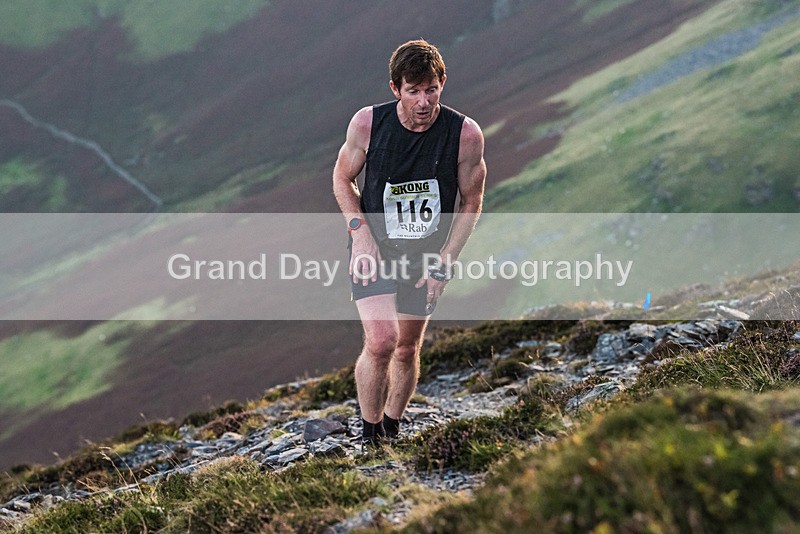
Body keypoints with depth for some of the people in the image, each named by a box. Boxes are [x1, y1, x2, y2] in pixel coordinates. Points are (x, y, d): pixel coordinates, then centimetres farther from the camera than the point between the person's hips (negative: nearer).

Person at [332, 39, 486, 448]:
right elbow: (342, 178, 4)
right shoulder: (367, 123, -14)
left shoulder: (465, 134, -15)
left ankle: (391, 429, 36)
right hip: (374, 247, -1)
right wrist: (359, 230, -10)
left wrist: (442, 265, -6)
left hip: (427, 257, 2)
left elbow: (470, 204, -2)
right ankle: (369, 436, -1)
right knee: (380, 341, -19)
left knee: (407, 350, 12)